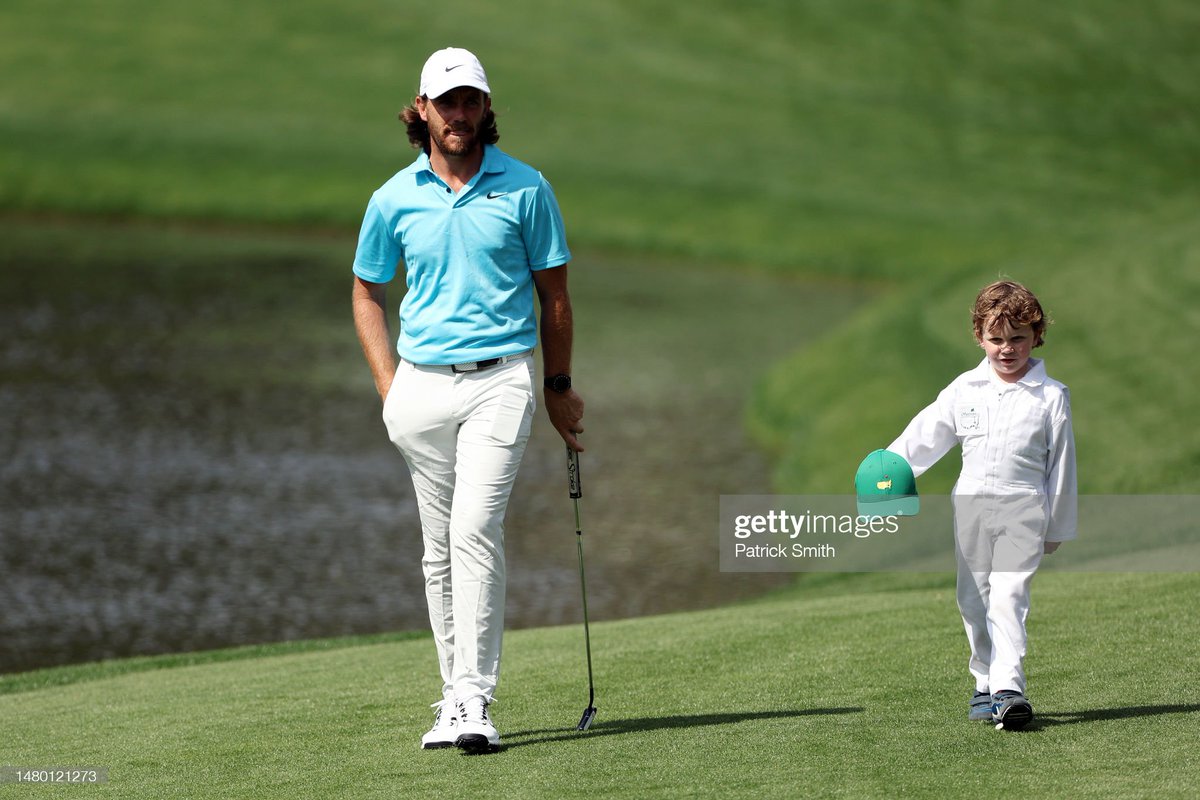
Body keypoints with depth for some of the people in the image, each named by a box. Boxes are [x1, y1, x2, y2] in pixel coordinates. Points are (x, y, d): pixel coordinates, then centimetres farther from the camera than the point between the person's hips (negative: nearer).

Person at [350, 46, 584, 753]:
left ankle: (473, 699, -18)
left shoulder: (525, 189, 1)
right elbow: (368, 294, 16)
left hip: (499, 378, -3)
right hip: (422, 384, 3)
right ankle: (455, 695, 15)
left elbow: (553, 293, 8)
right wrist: (389, 386, 7)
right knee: (440, 547, 7)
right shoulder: (394, 199, 6)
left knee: (476, 530, -17)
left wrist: (560, 388, 10)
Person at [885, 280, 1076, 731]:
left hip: (1023, 510, -4)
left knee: (1008, 596, -16)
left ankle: (1009, 688, -25)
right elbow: (924, 436, 10)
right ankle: (985, 685, 19)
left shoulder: (1051, 397, 0)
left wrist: (1058, 527, 7)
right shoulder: (965, 390, 6)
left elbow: (1061, 465, 5)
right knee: (974, 600, 8)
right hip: (970, 505, 4)